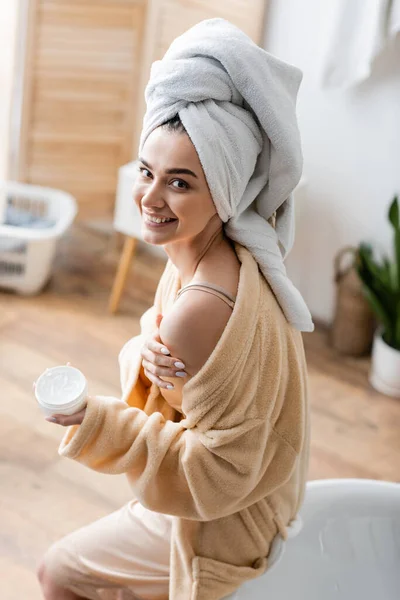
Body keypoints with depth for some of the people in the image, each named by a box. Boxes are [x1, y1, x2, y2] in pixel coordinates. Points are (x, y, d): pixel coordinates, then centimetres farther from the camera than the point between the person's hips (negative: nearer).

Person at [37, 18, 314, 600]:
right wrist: (146, 354, -21)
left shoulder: (204, 307, -37)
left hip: (223, 523, -8)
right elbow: (158, 331, 3)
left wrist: (99, 424, -33)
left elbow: (220, 466, -29)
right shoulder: (194, 255, -9)